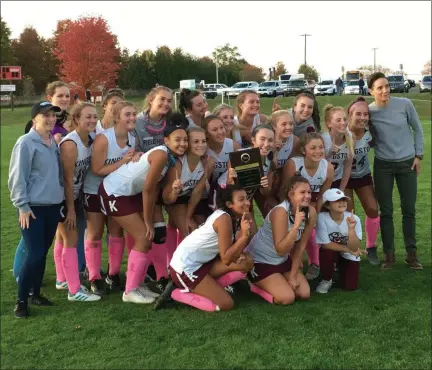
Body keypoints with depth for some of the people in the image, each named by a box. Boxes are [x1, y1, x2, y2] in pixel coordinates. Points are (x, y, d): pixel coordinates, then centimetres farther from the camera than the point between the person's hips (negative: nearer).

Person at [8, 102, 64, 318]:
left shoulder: (54, 143, 10)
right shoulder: (26, 143, -11)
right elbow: (17, 177, -12)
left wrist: (61, 200, 15)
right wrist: (22, 205, -14)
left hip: (53, 207, 7)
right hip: (33, 208, -7)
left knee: (43, 254, 13)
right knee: (34, 255, -7)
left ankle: (36, 294, 27)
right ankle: (21, 301, 7)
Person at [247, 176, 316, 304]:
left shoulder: (311, 212, -12)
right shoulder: (280, 212, -30)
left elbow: (300, 246, -4)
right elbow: (281, 250, -32)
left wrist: (293, 275, -4)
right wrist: (296, 225, -41)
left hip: (282, 260, 7)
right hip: (259, 260, -7)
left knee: (304, 293, -1)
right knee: (287, 298, -17)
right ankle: (255, 285, 8)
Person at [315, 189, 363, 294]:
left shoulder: (354, 219, -22)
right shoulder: (322, 217, -25)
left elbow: (354, 248, -25)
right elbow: (325, 244, -23)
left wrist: (351, 228, -41)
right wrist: (348, 249, -20)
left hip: (348, 256, 2)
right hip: (331, 253, -1)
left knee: (350, 286, -11)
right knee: (327, 252, -35)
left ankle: (340, 268, 25)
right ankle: (326, 280, -4)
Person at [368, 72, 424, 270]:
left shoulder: (404, 104, -9)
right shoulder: (369, 111, -9)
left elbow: (417, 129, 3)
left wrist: (418, 155, 0)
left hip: (407, 163, 0)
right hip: (383, 165, 0)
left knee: (409, 210, 7)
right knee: (386, 211, 5)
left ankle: (411, 253, 18)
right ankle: (389, 254, 15)